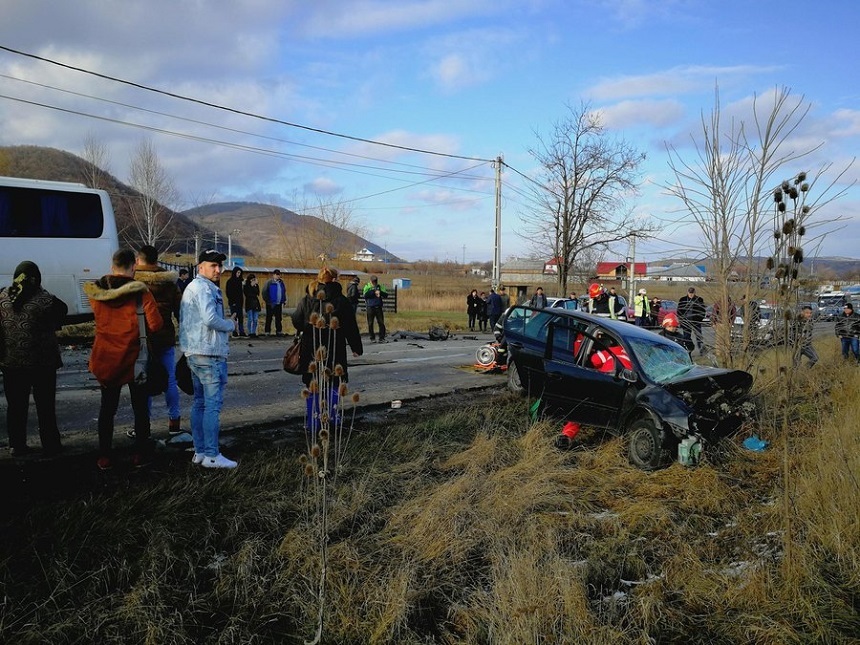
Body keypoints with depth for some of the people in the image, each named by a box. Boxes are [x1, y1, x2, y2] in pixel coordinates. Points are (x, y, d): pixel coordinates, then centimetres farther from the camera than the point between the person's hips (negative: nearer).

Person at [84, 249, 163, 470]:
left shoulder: (95, 290, -3)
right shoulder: (139, 291, -14)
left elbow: (100, 318, 12)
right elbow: (155, 324, -17)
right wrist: (139, 329, 2)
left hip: (105, 358, 3)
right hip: (134, 357, -3)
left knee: (107, 407, 14)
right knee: (140, 407, 10)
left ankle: (104, 457, 18)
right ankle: (142, 454, 16)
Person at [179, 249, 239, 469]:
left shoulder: (192, 287, 22)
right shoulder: (204, 288, -12)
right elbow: (210, 319, -25)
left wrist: (225, 323, 14)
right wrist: (230, 325, -8)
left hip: (195, 352, 11)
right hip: (209, 354, -11)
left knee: (200, 402, 14)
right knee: (213, 404, -8)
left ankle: (200, 451, 20)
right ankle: (211, 455, -5)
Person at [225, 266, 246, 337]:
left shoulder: (239, 281, 13)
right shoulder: (230, 281, -6)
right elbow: (228, 293, -9)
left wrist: (242, 302, 8)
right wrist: (232, 301, -14)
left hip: (239, 302, 6)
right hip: (233, 302, -6)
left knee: (241, 317, 3)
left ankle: (241, 332, 4)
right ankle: (234, 333, 0)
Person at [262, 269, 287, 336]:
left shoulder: (281, 283, 12)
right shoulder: (269, 282, -7)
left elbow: (284, 292, 20)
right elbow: (264, 292, -10)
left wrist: (284, 300, 12)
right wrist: (266, 300, -14)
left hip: (279, 304, 5)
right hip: (270, 304, -5)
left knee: (278, 318, 8)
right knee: (269, 318, 1)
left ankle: (278, 331, 14)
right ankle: (267, 332, 7)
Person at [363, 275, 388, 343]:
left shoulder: (380, 286, 10)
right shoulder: (367, 287, 3)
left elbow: (386, 295, 2)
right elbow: (365, 295, -13)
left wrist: (380, 292, -17)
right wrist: (373, 291, -18)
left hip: (378, 307, 2)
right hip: (370, 307, -2)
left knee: (381, 323, -1)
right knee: (370, 323, 2)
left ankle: (382, 338, 5)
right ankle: (372, 338, 13)